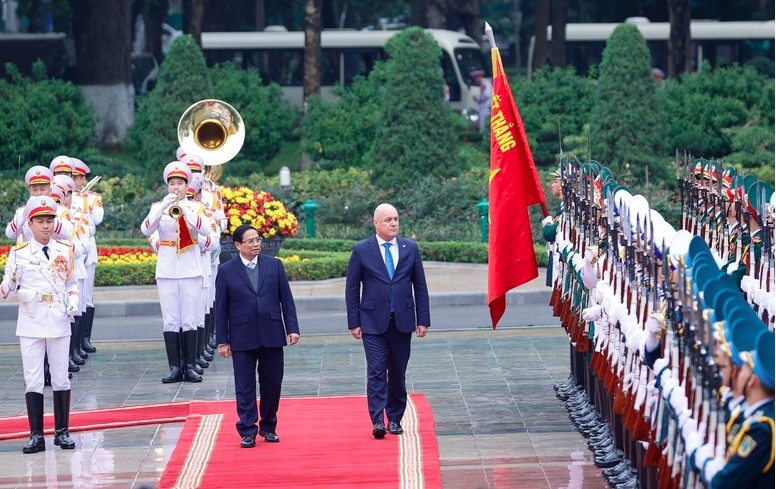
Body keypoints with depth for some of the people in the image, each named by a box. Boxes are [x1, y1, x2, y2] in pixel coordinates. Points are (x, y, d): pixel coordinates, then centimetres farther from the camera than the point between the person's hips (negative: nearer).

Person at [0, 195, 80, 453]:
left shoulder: (65, 250, 5)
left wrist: (73, 300, -4)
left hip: (59, 322, 2)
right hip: (31, 323, -2)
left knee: (61, 378, 6)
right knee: (33, 380, 0)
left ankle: (62, 431, 15)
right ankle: (36, 434, 4)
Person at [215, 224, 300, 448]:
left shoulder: (274, 265, 5)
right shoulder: (226, 271, 0)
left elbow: (286, 299, 6)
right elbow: (220, 309, 1)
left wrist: (292, 328, -1)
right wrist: (222, 340, -2)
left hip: (272, 335, 2)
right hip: (242, 339, -2)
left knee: (272, 383, 8)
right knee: (245, 387, 0)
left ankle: (268, 427, 22)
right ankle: (248, 432, 4)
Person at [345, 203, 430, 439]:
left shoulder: (411, 249, 7)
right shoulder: (361, 251, 0)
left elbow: (420, 286, 9)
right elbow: (352, 289, 2)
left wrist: (423, 320, 4)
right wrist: (354, 322, -4)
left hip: (402, 321, 2)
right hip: (374, 322, -2)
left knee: (398, 373, 8)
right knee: (376, 372, -10)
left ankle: (395, 419, 16)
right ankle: (377, 421, -15)